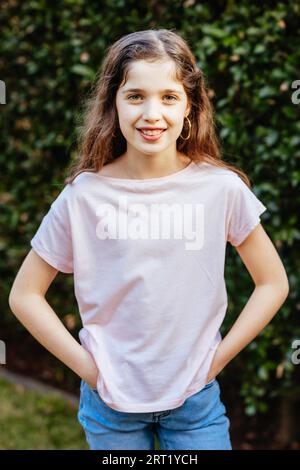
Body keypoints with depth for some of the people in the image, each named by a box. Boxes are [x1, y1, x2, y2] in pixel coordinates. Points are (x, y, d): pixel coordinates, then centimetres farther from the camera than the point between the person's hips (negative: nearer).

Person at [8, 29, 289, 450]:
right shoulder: (84, 195, -11)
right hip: (110, 399, 0)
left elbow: (273, 283, 1)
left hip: (195, 399, 0)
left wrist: (217, 359, -4)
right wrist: (88, 367, -7)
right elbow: (24, 295, -2)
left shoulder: (221, 188, -9)